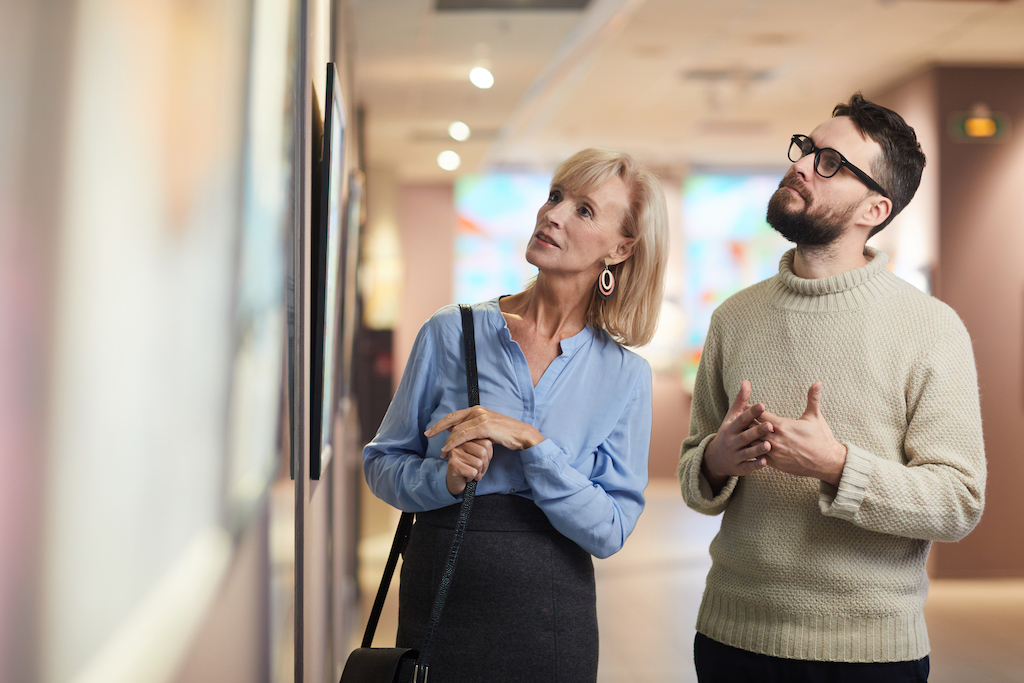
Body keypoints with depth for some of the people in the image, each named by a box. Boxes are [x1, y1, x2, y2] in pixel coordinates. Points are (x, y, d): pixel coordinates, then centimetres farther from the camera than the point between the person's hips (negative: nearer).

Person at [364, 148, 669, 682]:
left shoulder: (625, 376, -3)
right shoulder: (452, 332, -3)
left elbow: (608, 530, -9)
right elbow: (382, 463, 3)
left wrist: (530, 442, -20)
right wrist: (445, 478, -17)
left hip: (552, 616, 0)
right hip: (438, 600, 0)